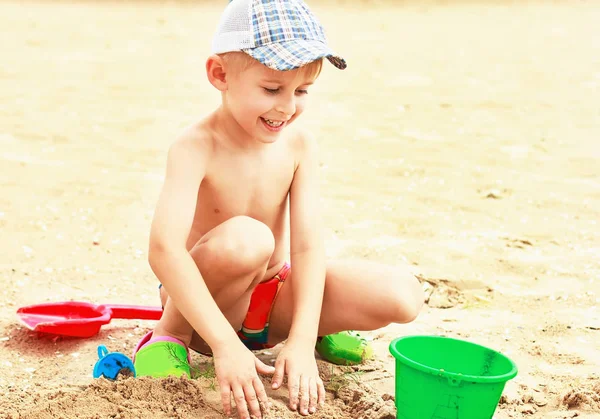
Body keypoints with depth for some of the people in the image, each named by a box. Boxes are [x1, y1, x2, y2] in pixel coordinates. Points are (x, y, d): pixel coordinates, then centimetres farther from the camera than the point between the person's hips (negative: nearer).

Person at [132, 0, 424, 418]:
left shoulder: (299, 145, -9)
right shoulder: (196, 148, -23)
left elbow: (308, 245, -14)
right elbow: (164, 249, -35)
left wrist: (302, 341, -27)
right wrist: (224, 345, -43)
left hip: (273, 297, 4)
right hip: (202, 306, -4)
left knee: (402, 294, -16)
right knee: (245, 238, -38)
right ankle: (169, 336, -13)